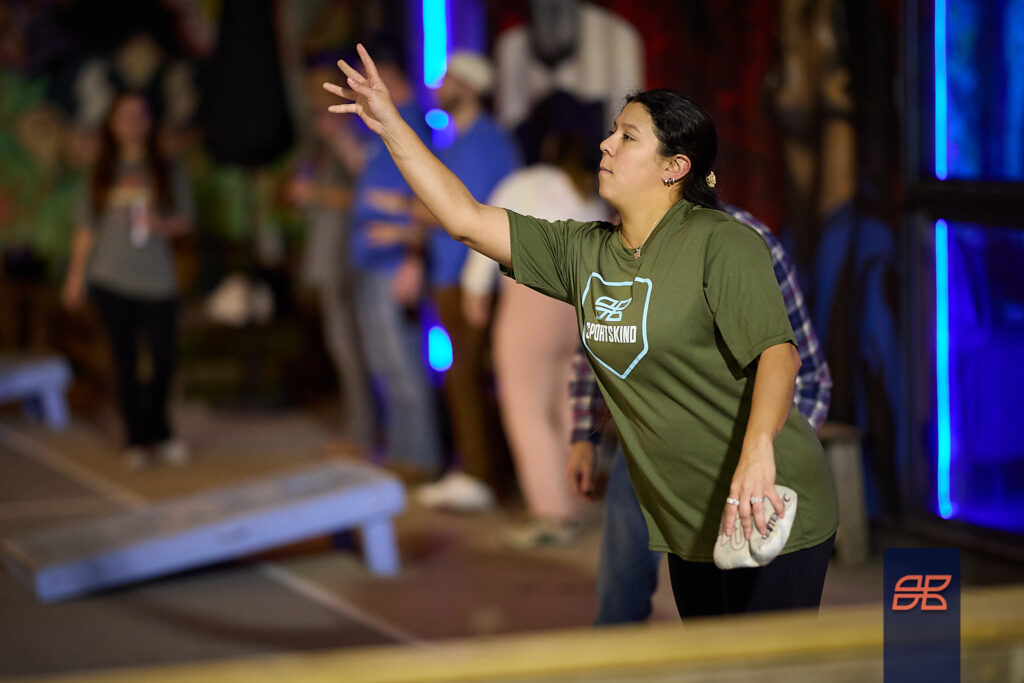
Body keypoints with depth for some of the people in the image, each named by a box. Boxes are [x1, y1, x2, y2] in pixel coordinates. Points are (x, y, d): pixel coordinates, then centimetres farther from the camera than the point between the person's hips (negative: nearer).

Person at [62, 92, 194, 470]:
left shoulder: (167, 172, 8)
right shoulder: (100, 175, 9)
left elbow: (186, 219, 7)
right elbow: (86, 228, 10)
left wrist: (165, 224, -15)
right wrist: (76, 275, 6)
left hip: (158, 280, 0)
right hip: (113, 281, 0)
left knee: (165, 357, -4)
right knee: (125, 360, 0)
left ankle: (155, 431, 17)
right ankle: (137, 439, 10)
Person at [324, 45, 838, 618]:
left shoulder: (722, 243, -13)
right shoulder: (584, 252, 7)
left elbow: (778, 351, -24)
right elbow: (466, 219, 6)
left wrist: (756, 450, -41)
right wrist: (391, 125, 3)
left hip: (770, 513, -7)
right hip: (690, 527, 7)